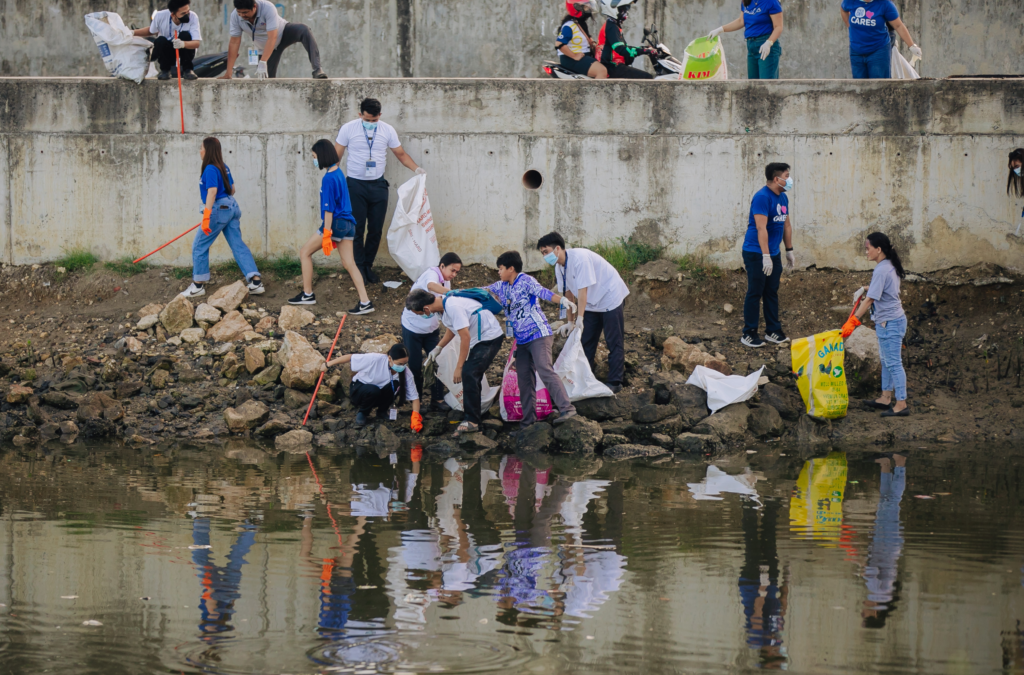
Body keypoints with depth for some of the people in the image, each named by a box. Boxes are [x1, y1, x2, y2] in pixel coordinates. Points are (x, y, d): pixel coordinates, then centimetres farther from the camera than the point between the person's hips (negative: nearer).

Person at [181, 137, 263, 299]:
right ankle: (256, 282, 0)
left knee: (200, 246, 3)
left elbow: (212, 191, -25)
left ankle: (198, 285, 10)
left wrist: (206, 215, -29)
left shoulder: (210, 169, -15)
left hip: (218, 209, -9)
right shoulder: (223, 167, 12)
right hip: (231, 207, 9)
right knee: (238, 245, 8)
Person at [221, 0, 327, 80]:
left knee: (304, 30, -33)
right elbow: (234, 43, -16)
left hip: (284, 33, -4)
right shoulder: (235, 16, -21)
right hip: (264, 48, 4)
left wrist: (263, 63, -45)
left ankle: (317, 69, -43)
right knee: (267, 79, -10)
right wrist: (228, 74, -18)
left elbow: (272, 37, -37)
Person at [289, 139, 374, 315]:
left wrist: (326, 235, -18)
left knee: (305, 252, 6)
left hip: (336, 222, -9)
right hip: (347, 223, 9)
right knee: (349, 264, 6)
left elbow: (329, 209, -19)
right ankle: (365, 302, -3)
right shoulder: (338, 173, 12)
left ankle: (307, 294, 12)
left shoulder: (329, 178, -16)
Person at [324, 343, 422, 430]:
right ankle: (362, 413, -7)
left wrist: (415, 417, -31)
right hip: (358, 390, -3)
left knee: (396, 384, -28)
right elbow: (350, 357, -20)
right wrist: (328, 365, -12)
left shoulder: (405, 372, -19)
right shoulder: (375, 360, -29)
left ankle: (382, 412, -3)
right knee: (373, 391, -39)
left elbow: (414, 397, -17)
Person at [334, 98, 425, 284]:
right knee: (357, 229, -2)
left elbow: (400, 154, 8)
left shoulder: (387, 130, 1)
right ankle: (359, 267, 8)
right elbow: (336, 156, -1)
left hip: (378, 185, 2)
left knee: (376, 229, 5)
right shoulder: (348, 129, -5)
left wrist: (416, 168, -6)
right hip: (356, 185, -2)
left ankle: (368, 266, 18)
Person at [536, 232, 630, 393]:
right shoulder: (559, 267, -3)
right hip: (592, 304, 8)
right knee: (586, 342, 8)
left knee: (614, 342, -5)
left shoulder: (579, 258, -29)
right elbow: (568, 294, 4)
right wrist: (570, 321, 4)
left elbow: (582, 290, -31)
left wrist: (580, 318, -31)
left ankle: (615, 382, -3)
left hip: (610, 298, -8)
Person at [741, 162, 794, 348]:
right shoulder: (762, 197, -19)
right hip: (756, 254, -8)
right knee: (755, 293, -3)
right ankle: (748, 334, 3)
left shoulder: (783, 198, 9)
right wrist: (766, 256, -29)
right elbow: (761, 228, -25)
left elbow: (786, 225, 20)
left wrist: (789, 250, 20)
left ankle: (773, 331, 21)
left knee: (772, 292, 13)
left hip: (774, 254, 8)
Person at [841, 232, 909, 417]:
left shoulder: (881, 270, -22)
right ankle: (886, 398, 27)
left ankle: (901, 405, -3)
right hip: (893, 320, 10)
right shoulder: (890, 266, 9)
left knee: (893, 363, -6)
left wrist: (853, 320, -22)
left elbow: (870, 299, -24)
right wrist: (865, 289, 15)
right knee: (886, 360, 19)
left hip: (890, 323, -10)